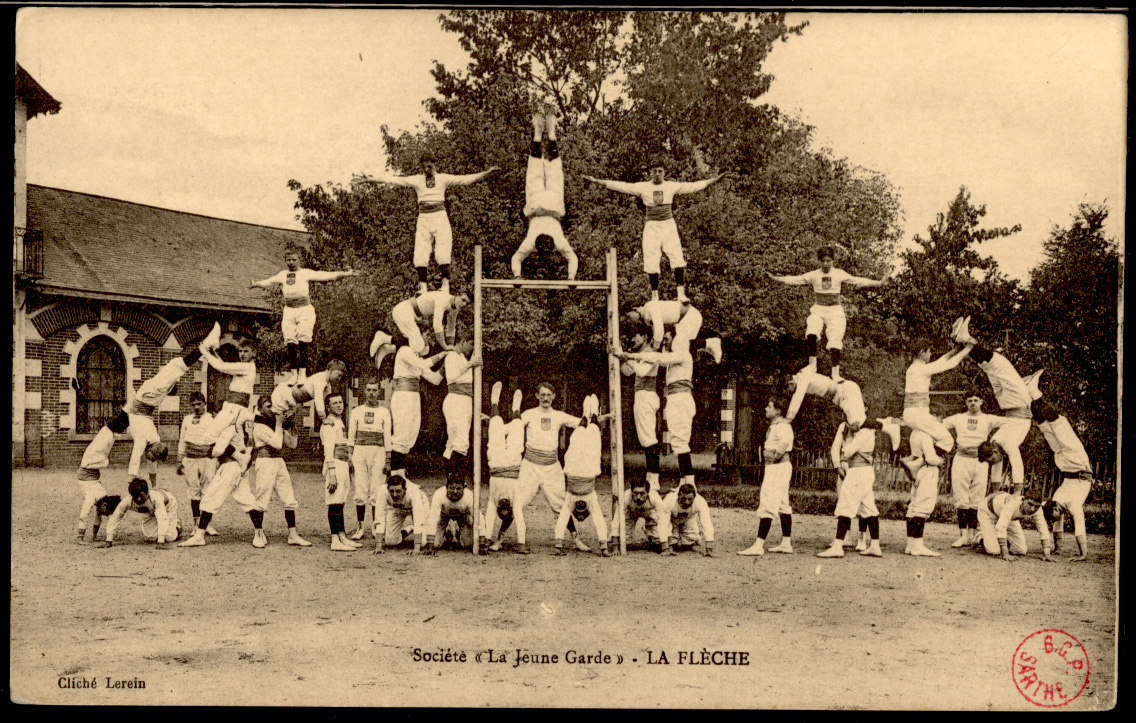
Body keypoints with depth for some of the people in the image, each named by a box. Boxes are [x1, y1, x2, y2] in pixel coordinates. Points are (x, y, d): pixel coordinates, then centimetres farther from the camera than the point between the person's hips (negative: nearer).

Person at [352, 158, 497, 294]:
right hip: (423, 219, 1)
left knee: (442, 254, -13)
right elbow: (392, 180, 3)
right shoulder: (416, 180, 8)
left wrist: (486, 172, -4)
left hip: (440, 217, -1)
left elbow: (466, 179, 4)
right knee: (420, 255, -5)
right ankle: (422, 287, -1)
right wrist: (368, 179, -2)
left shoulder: (443, 179, 8)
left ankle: (445, 284, -9)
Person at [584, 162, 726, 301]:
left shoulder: (672, 186, 6)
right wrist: (597, 181, -10)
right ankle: (654, 296, 7)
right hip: (651, 227, 0)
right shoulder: (643, 187, 2)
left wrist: (714, 179, 0)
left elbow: (692, 186, 5)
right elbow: (621, 186, -3)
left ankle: (681, 294, -4)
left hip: (669, 226, 0)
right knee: (651, 262, -3)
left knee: (677, 258, -9)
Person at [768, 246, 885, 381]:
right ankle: (812, 365, -20)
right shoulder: (814, 275, 7)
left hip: (835, 311, 0)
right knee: (812, 333, -27)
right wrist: (776, 279, -7)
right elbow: (796, 280, 3)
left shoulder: (840, 274, 6)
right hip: (818, 310, 0)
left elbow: (858, 281, 6)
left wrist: (878, 283, 0)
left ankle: (835, 372, -4)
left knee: (835, 340, -12)